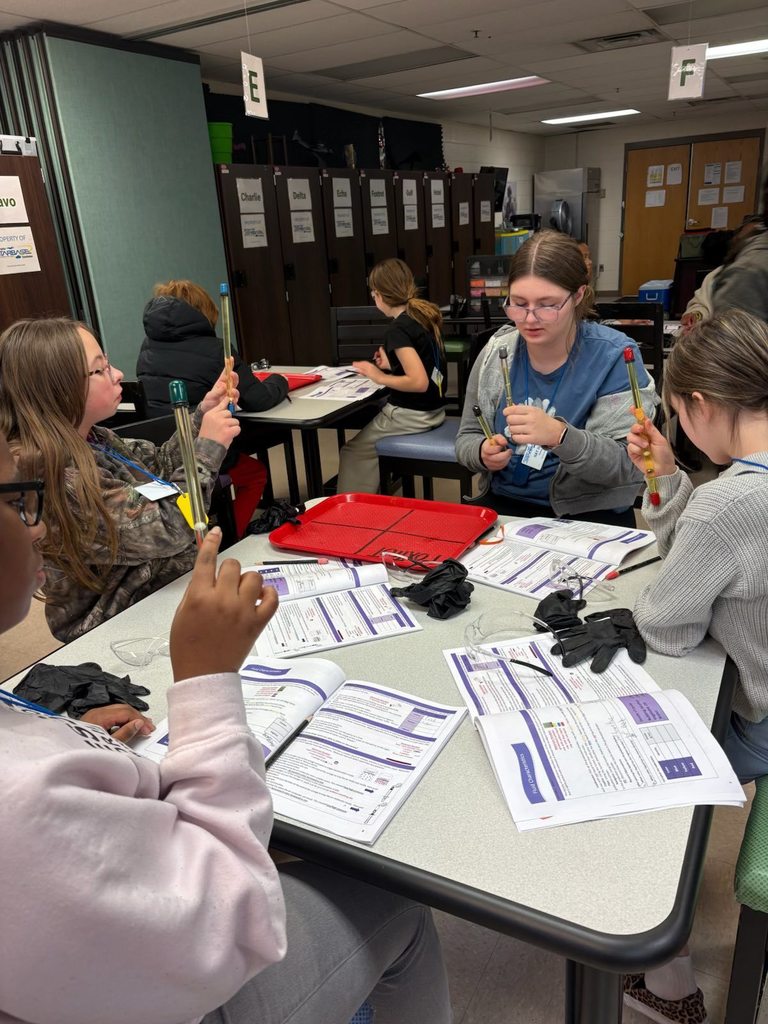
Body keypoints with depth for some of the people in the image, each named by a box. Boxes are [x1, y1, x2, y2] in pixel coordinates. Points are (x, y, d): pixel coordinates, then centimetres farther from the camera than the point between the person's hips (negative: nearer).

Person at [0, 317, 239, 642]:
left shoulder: (89, 441, 1)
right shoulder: (56, 480, -27)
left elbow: (161, 465, 15)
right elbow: (167, 530, -25)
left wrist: (202, 416, 1)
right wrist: (207, 448, -17)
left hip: (172, 586, 8)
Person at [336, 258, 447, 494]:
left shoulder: (398, 330, -21)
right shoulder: (424, 316, 5)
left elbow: (419, 382, -29)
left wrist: (380, 377, -17)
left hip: (412, 415, -9)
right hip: (432, 409, 9)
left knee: (353, 452, 7)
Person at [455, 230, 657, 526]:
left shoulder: (614, 356, -10)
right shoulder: (496, 352, 1)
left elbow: (624, 465, -16)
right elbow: (467, 437, 10)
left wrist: (559, 436, -34)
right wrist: (483, 452, -14)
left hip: (588, 513, -2)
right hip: (503, 502, 3)